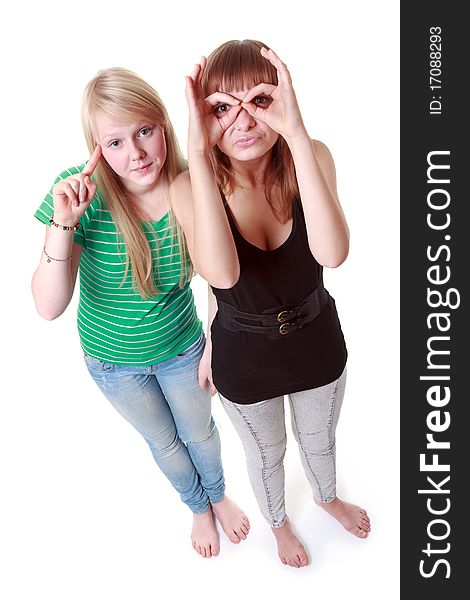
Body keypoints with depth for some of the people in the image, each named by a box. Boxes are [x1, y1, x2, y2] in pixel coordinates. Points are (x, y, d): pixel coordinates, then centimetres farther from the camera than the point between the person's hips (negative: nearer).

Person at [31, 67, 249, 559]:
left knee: (200, 433, 25)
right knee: (165, 444, 25)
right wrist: (64, 223, -42)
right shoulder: (80, 193, -27)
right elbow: (49, 307, -31)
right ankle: (198, 507, 58)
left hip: (182, 347, 1)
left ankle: (219, 496, 60)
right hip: (113, 360, 0)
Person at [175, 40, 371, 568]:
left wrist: (297, 135, -43)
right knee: (266, 454, 27)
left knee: (318, 441, 31)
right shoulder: (196, 185, -24)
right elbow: (222, 272, -43)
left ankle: (327, 496, 69)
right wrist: (198, 153, -44)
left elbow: (331, 253, -39)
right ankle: (278, 522, 63)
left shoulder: (310, 158, -21)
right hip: (243, 355, -1)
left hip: (317, 340, 2)